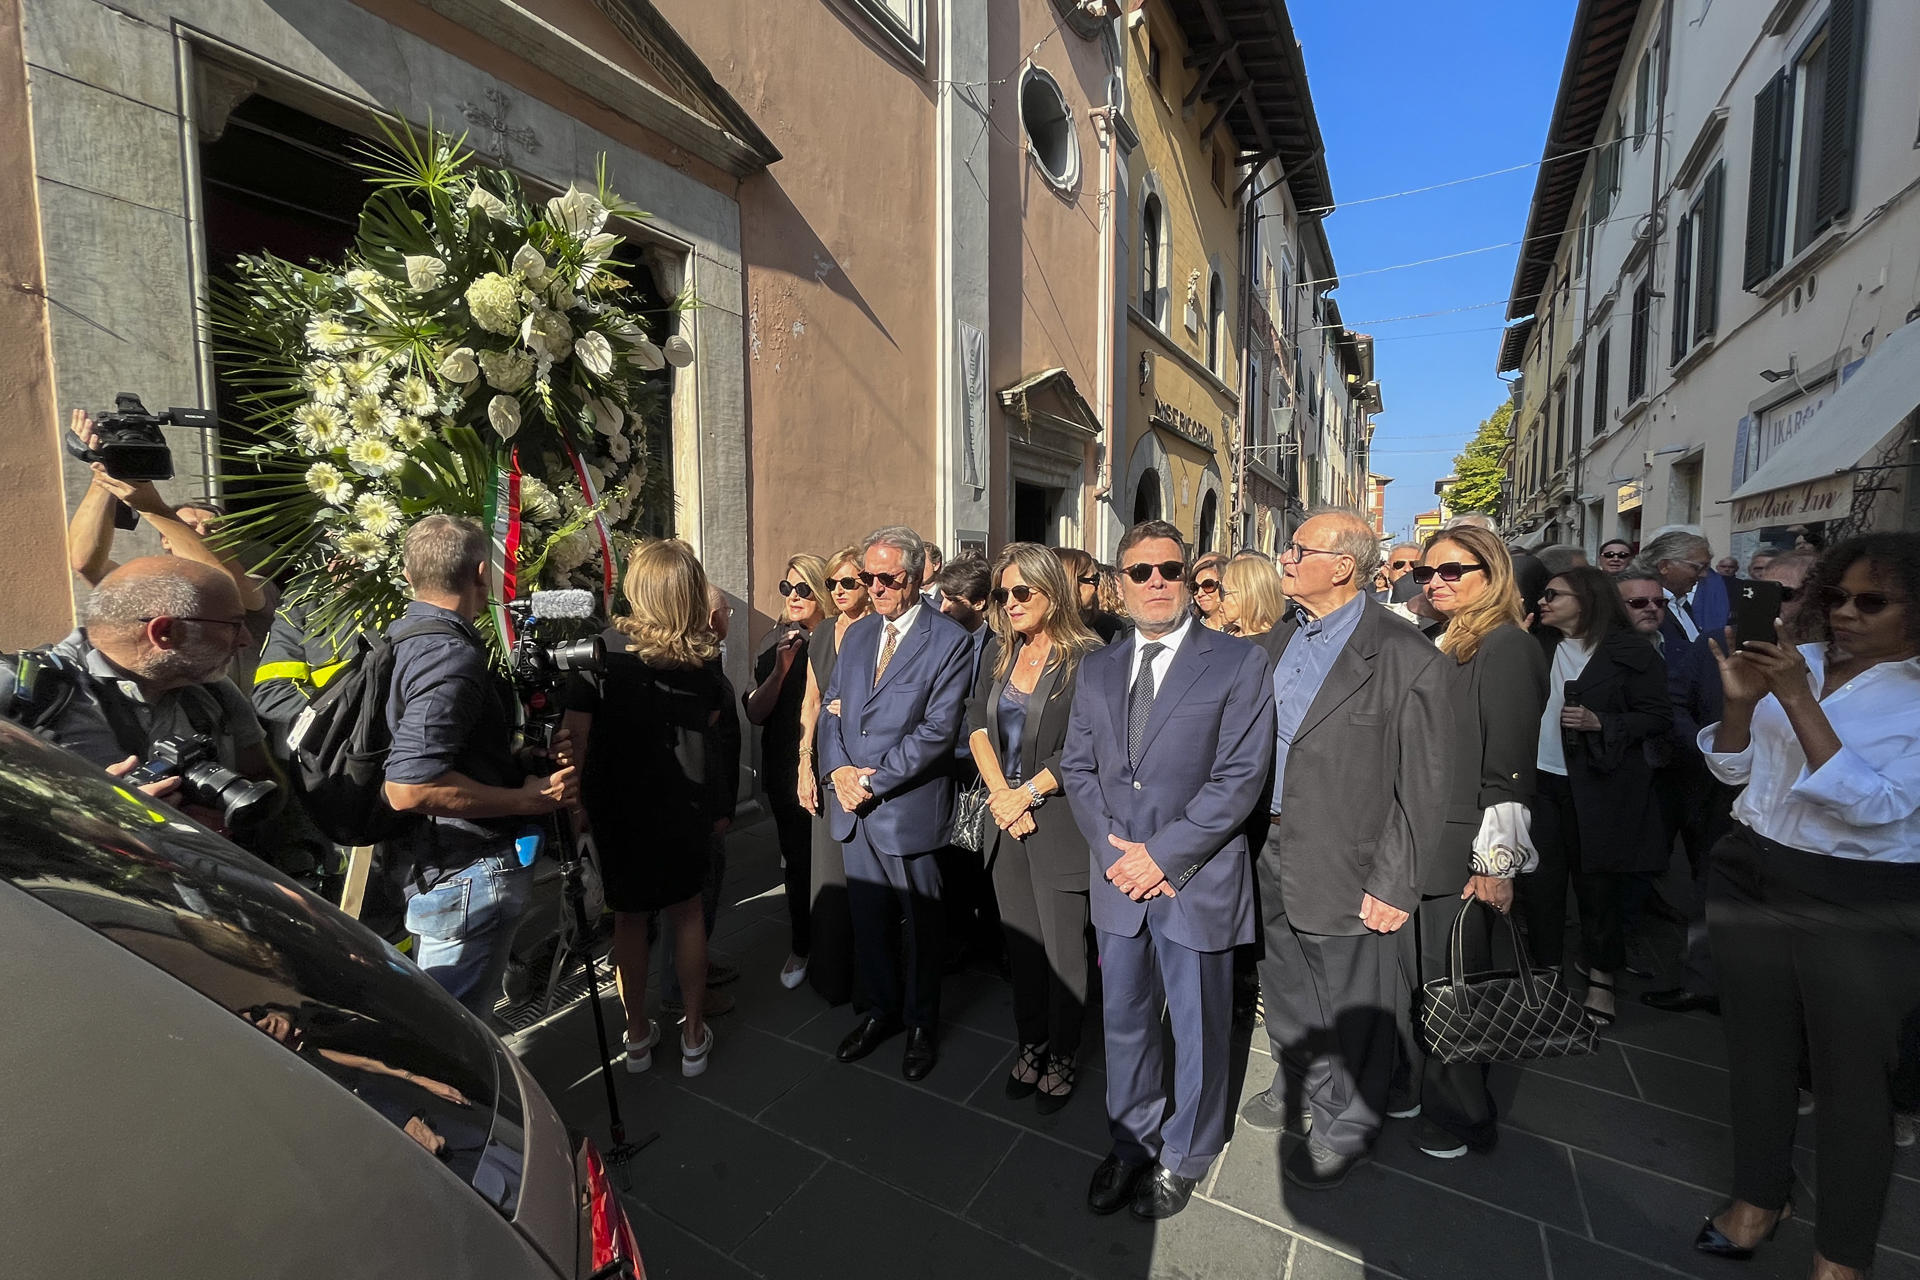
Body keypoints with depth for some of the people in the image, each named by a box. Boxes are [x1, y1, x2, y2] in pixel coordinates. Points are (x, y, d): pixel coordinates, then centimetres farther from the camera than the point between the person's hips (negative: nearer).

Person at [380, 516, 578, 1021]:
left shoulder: (410, 638, 10)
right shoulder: (452, 656, -23)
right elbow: (409, 786, -30)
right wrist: (530, 797, -21)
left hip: (439, 866, 10)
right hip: (469, 874, -10)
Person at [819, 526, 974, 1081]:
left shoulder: (950, 641, -11)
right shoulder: (858, 633, 10)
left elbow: (938, 730, -17)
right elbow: (832, 709, 11)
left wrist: (874, 779, -17)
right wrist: (838, 770, -6)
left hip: (909, 809, -5)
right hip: (853, 806, 6)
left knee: (919, 922, 12)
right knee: (866, 918, 18)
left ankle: (921, 1024, 33)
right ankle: (879, 1009, 40)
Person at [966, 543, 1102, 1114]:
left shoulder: (1086, 658, -12)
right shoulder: (998, 651, 7)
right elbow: (977, 722, 5)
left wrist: (1027, 792, -14)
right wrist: (1001, 794, -6)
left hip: (1058, 824, -5)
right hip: (1006, 821, 6)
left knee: (1063, 949, 6)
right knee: (1020, 944, 16)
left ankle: (1063, 1057, 28)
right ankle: (1031, 1046, 34)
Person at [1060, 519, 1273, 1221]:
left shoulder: (1237, 662, -8)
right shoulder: (1097, 667, 7)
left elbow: (1240, 777, -14)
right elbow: (1077, 766, 6)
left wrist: (1163, 854, -16)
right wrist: (1113, 849, -7)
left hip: (1196, 879, -4)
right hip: (1117, 877, 4)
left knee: (1197, 1026, 15)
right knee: (1125, 1019, 19)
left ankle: (1185, 1155, 39)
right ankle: (1131, 1139, 42)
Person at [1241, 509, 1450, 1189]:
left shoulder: (1406, 657, -17)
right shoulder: (1274, 642, 4)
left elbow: (1424, 786, -15)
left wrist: (1396, 883, -15)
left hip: (1346, 869, -6)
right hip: (1270, 853, 6)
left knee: (1351, 1007, 14)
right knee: (1282, 985, 25)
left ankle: (1346, 1126, 39)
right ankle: (1299, 1077, 52)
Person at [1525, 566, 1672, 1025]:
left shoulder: (1629, 652, -4)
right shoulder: (1539, 647, 8)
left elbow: (1658, 716, -6)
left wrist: (1600, 723, -19)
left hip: (1597, 787, -4)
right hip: (1540, 780, 4)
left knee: (1598, 883, 7)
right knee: (1539, 880, 8)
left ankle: (1601, 981, 25)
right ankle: (1547, 971, 24)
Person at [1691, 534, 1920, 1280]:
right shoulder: (1797, 660, 2)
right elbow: (1733, 770, 4)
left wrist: (1797, 700, -25)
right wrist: (1741, 702, -14)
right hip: (1753, 880, 4)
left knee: (1851, 1078, 8)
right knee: (1757, 1050, 17)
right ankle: (1760, 1196, 38)